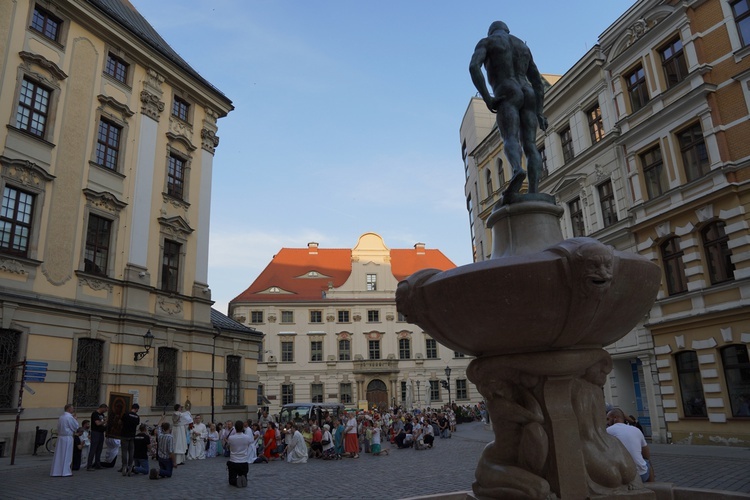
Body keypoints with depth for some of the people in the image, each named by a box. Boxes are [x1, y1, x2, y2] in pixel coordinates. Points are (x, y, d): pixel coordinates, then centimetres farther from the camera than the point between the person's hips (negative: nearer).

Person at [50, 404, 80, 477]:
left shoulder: (61, 417, 9)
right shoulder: (70, 417, -15)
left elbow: (59, 428, 18)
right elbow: (76, 427, -8)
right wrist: (75, 418, 1)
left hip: (60, 437, 8)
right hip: (67, 438, -8)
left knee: (59, 455, 11)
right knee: (66, 455, 0)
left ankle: (56, 471, 15)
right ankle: (65, 471, 3)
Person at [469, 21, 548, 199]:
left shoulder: (485, 42, 15)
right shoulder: (523, 47, 31)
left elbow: (473, 66, -7)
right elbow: (538, 82, 22)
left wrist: (487, 98, -10)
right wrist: (540, 113, 16)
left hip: (507, 96, -4)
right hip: (528, 98, 5)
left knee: (510, 139, -24)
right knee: (530, 146, -9)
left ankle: (517, 171, -56)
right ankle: (533, 195, -28)